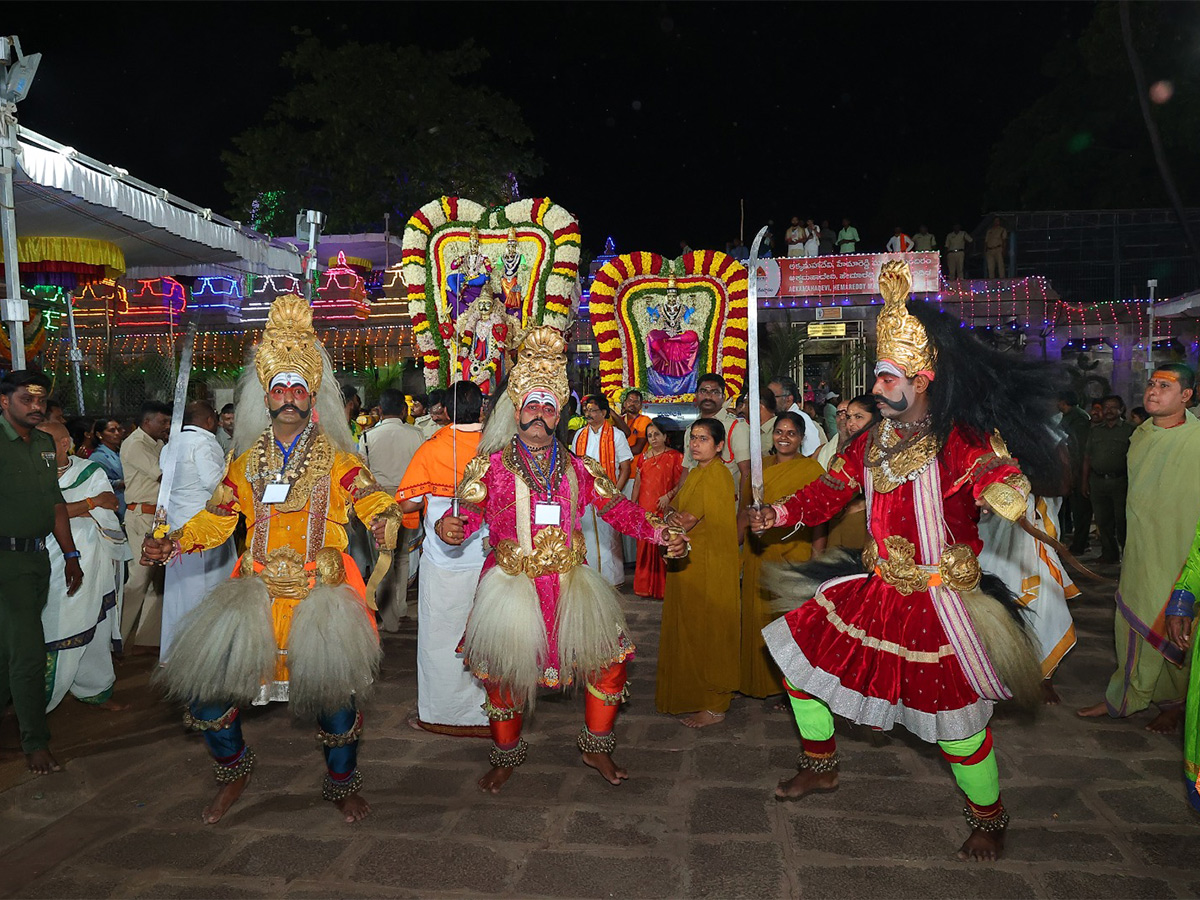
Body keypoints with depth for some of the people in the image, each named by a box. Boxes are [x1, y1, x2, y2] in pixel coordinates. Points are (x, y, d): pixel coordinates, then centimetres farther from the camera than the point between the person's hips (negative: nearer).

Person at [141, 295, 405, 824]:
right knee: (205, 680, -4)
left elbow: (373, 500, -9)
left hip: (321, 590, -3)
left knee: (335, 686, -9)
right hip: (258, 590, 3)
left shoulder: (337, 461, 3)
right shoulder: (246, 463, 13)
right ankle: (233, 770, 25)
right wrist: (171, 545, 2)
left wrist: (385, 520, -31)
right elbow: (217, 518, 16)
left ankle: (342, 784, 19)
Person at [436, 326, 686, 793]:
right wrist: (449, 527, -27)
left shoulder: (577, 468, 8)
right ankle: (506, 756, 28)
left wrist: (659, 532, -1)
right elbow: (468, 514, -4)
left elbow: (616, 507, 9)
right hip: (512, 583, -2)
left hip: (569, 580, 3)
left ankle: (596, 748, 23)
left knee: (610, 657, 1)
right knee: (503, 670, 1)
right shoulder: (491, 465, 1)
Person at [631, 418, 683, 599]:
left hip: (665, 510, -4)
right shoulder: (644, 457, 14)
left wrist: (668, 496, -17)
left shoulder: (675, 457, -1)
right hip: (645, 510, 4)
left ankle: (662, 588, 4)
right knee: (645, 546, 6)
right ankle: (646, 587, 16)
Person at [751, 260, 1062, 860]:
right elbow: (826, 495, 9)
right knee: (799, 653, 9)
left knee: (957, 719, 1)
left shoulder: (963, 440, -15)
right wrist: (778, 513, -5)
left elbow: (1008, 485, -30)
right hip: (878, 592, 7)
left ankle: (988, 819, 33)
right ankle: (821, 766, 32)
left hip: (940, 601, -6)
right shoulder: (871, 443, 4)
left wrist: (1002, 496, -53)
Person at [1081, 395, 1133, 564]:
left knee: (1122, 520, -3)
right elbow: (1087, 458, 15)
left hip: (1120, 481, -4)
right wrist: (1085, 482, 10)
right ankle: (1109, 554, 18)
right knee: (1102, 520, 7)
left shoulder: (1129, 430, 3)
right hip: (1097, 481, 4)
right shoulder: (1094, 431, 15)